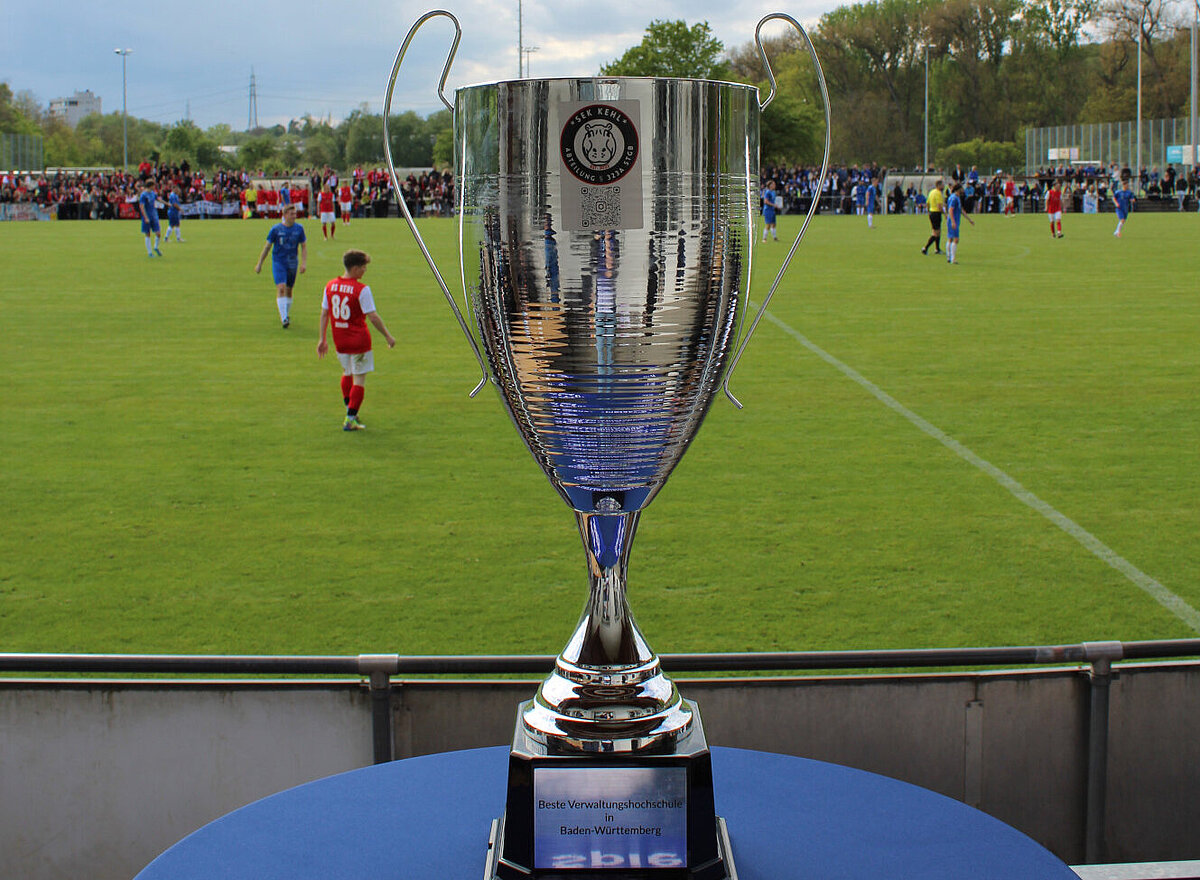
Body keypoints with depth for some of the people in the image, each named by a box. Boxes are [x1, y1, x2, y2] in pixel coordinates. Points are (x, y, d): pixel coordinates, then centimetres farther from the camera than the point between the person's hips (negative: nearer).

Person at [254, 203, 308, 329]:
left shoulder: (299, 228, 0)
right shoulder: (276, 229, -6)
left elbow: (304, 247, 7)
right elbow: (267, 246, 2)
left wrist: (304, 263, -6)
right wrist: (259, 264, 5)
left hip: (292, 263, 3)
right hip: (278, 262, -3)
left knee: (289, 290, 13)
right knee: (281, 288, -17)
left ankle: (286, 315, 33)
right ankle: (284, 319, -20)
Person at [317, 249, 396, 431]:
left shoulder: (330, 286, 2)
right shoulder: (362, 290, -16)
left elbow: (324, 314, 8)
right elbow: (373, 317, -15)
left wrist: (322, 339, 15)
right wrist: (388, 336, -4)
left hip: (339, 340, 6)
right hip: (359, 340, -6)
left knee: (347, 373, 25)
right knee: (359, 379, 3)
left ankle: (349, 410, 32)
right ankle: (350, 420, 1)